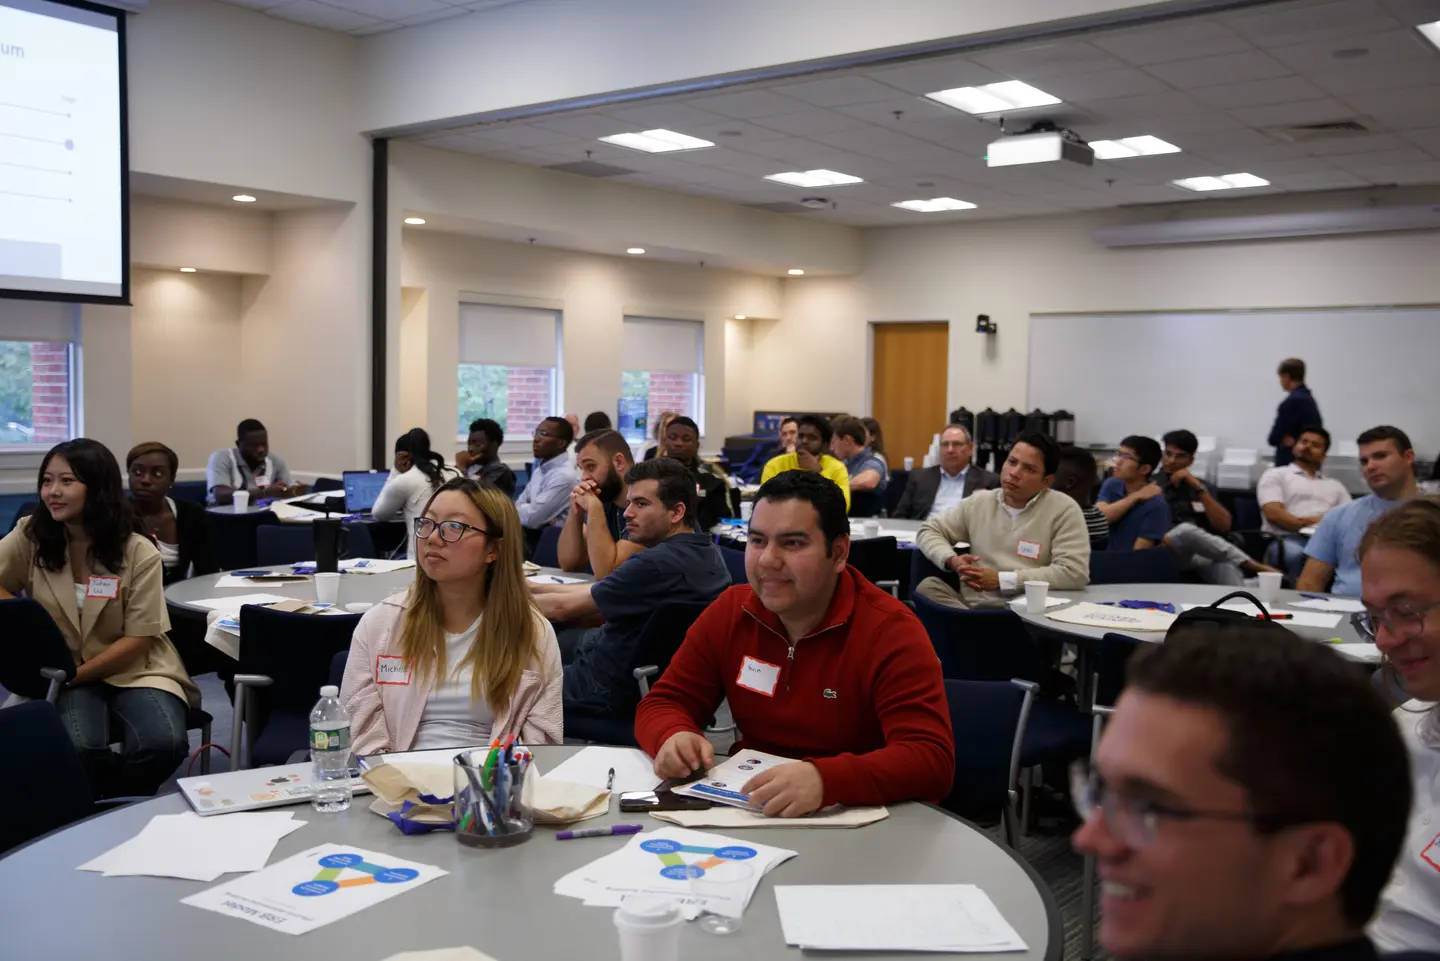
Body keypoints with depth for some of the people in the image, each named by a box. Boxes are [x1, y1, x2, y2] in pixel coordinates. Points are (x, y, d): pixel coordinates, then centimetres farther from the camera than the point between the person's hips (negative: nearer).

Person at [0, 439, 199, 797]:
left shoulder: (138, 552, -8)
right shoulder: (30, 537, -1)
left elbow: (139, 639, -9)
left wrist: (76, 674, -18)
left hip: (133, 670, 0)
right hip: (64, 674, 1)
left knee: (163, 743, -29)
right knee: (78, 747, -33)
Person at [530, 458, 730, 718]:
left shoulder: (658, 564, -27)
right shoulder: (707, 553, 2)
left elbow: (564, 608, -17)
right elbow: (598, 590, 12)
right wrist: (535, 587, 13)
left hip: (617, 691, -9)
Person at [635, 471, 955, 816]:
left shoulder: (890, 631, -16)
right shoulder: (729, 612, 0)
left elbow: (932, 758, -25)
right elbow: (663, 703, 5)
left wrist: (824, 779, -42)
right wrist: (674, 738, -20)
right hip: (748, 811, 6)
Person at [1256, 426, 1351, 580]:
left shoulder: (1334, 485, 32)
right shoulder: (1276, 474, 17)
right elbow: (1274, 514, 0)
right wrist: (1307, 524, -14)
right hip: (1289, 539, -3)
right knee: (1296, 554, -42)